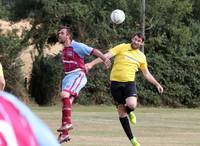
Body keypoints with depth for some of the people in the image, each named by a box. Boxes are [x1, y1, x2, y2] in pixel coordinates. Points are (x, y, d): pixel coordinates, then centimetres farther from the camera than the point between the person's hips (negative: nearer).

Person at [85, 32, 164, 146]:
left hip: (129, 82, 1)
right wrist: (92, 64, -18)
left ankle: (129, 112, 12)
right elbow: (107, 55, -9)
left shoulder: (141, 56, 11)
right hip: (116, 82, -1)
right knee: (121, 111, 0)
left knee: (132, 105, -27)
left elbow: (147, 74, 21)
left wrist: (157, 84, 14)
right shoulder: (122, 48, 1)